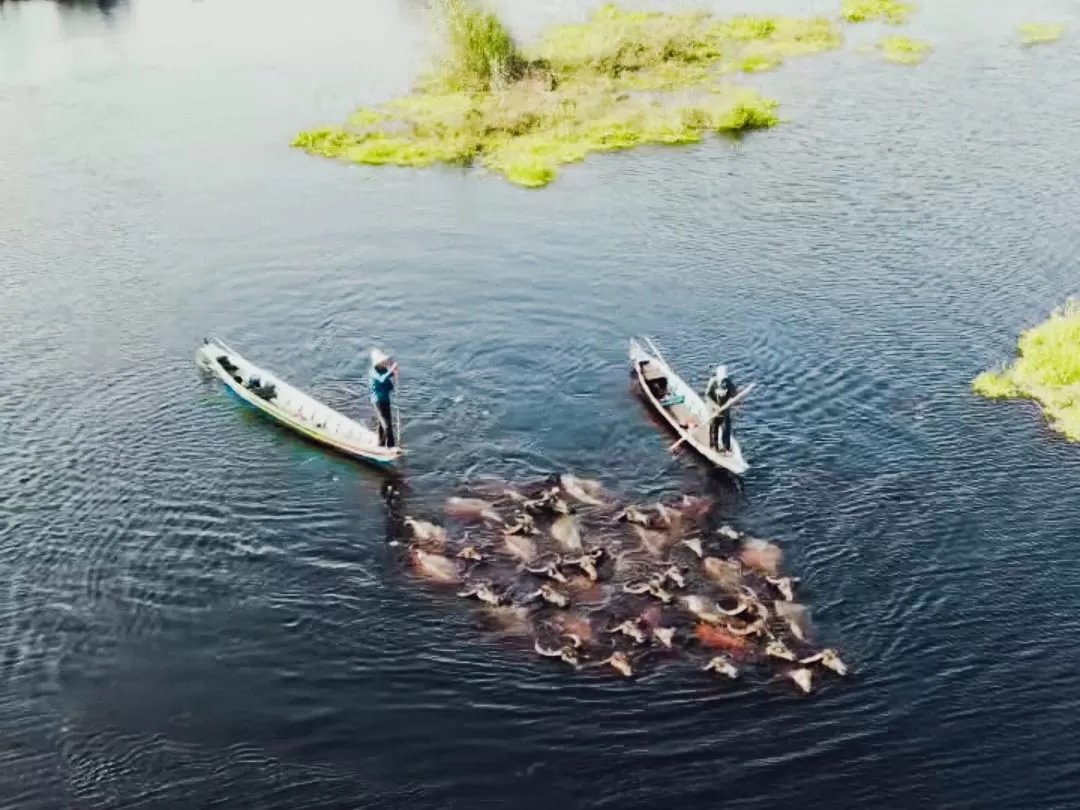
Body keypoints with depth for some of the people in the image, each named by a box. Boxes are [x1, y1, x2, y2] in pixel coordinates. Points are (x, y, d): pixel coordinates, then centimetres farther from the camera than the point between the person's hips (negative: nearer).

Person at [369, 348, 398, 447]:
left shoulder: (385, 370, 8)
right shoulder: (374, 371, -13)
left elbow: (390, 387, 10)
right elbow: (382, 379, -34)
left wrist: (393, 378, -8)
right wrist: (391, 370, -44)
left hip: (386, 400, 8)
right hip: (378, 401, -8)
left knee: (386, 425, 13)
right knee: (386, 426, -13)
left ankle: (381, 445, 23)